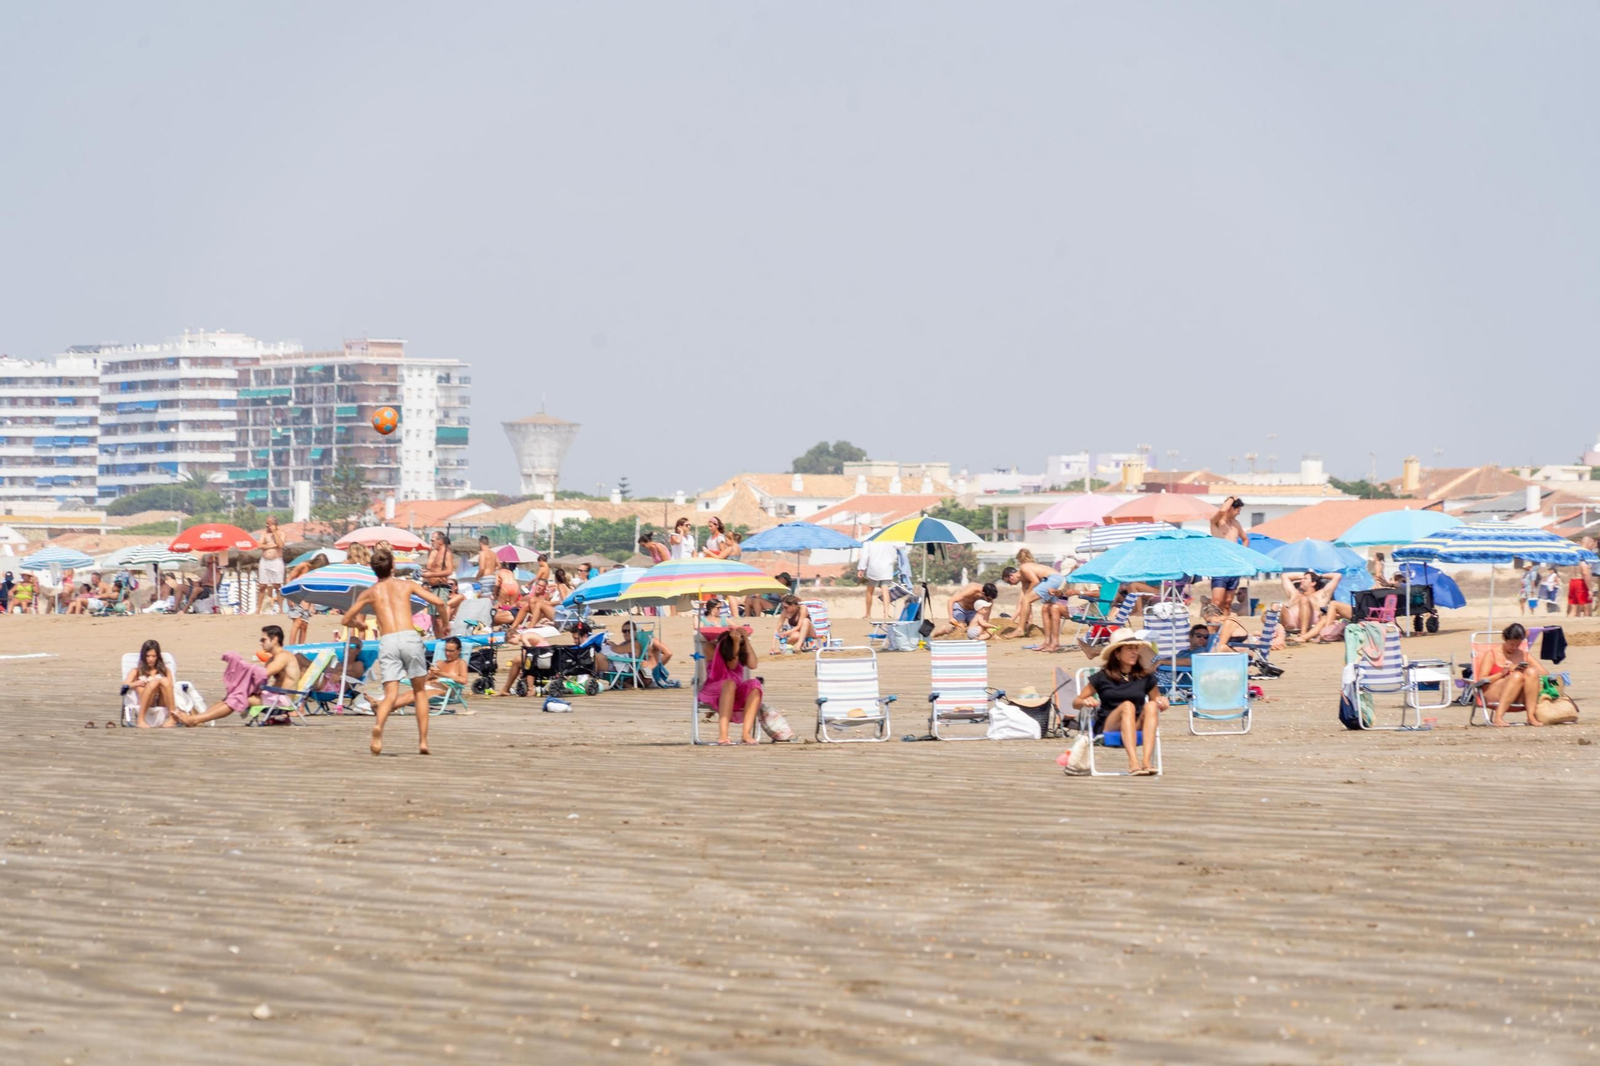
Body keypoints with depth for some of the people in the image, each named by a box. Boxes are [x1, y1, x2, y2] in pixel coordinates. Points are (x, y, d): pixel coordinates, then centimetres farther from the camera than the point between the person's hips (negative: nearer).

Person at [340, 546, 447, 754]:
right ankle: (423, 741, 11)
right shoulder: (405, 585, 14)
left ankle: (378, 726, -36)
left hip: (387, 642, 0)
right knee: (420, 691, 15)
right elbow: (439, 602, 6)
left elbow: (346, 619, 21)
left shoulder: (369, 593, 16)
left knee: (390, 694, -4)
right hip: (410, 637, 0)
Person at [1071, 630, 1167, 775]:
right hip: (1106, 727, -2)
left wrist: (1162, 703, -4)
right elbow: (1076, 702, 10)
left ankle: (1147, 760, -43)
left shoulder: (1145, 677, 12)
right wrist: (1086, 702, -14)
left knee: (1151, 706, -27)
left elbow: (1157, 700, 21)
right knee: (1127, 706, -32)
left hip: (1137, 728, 2)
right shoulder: (1102, 677, 6)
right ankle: (1133, 762, -50)